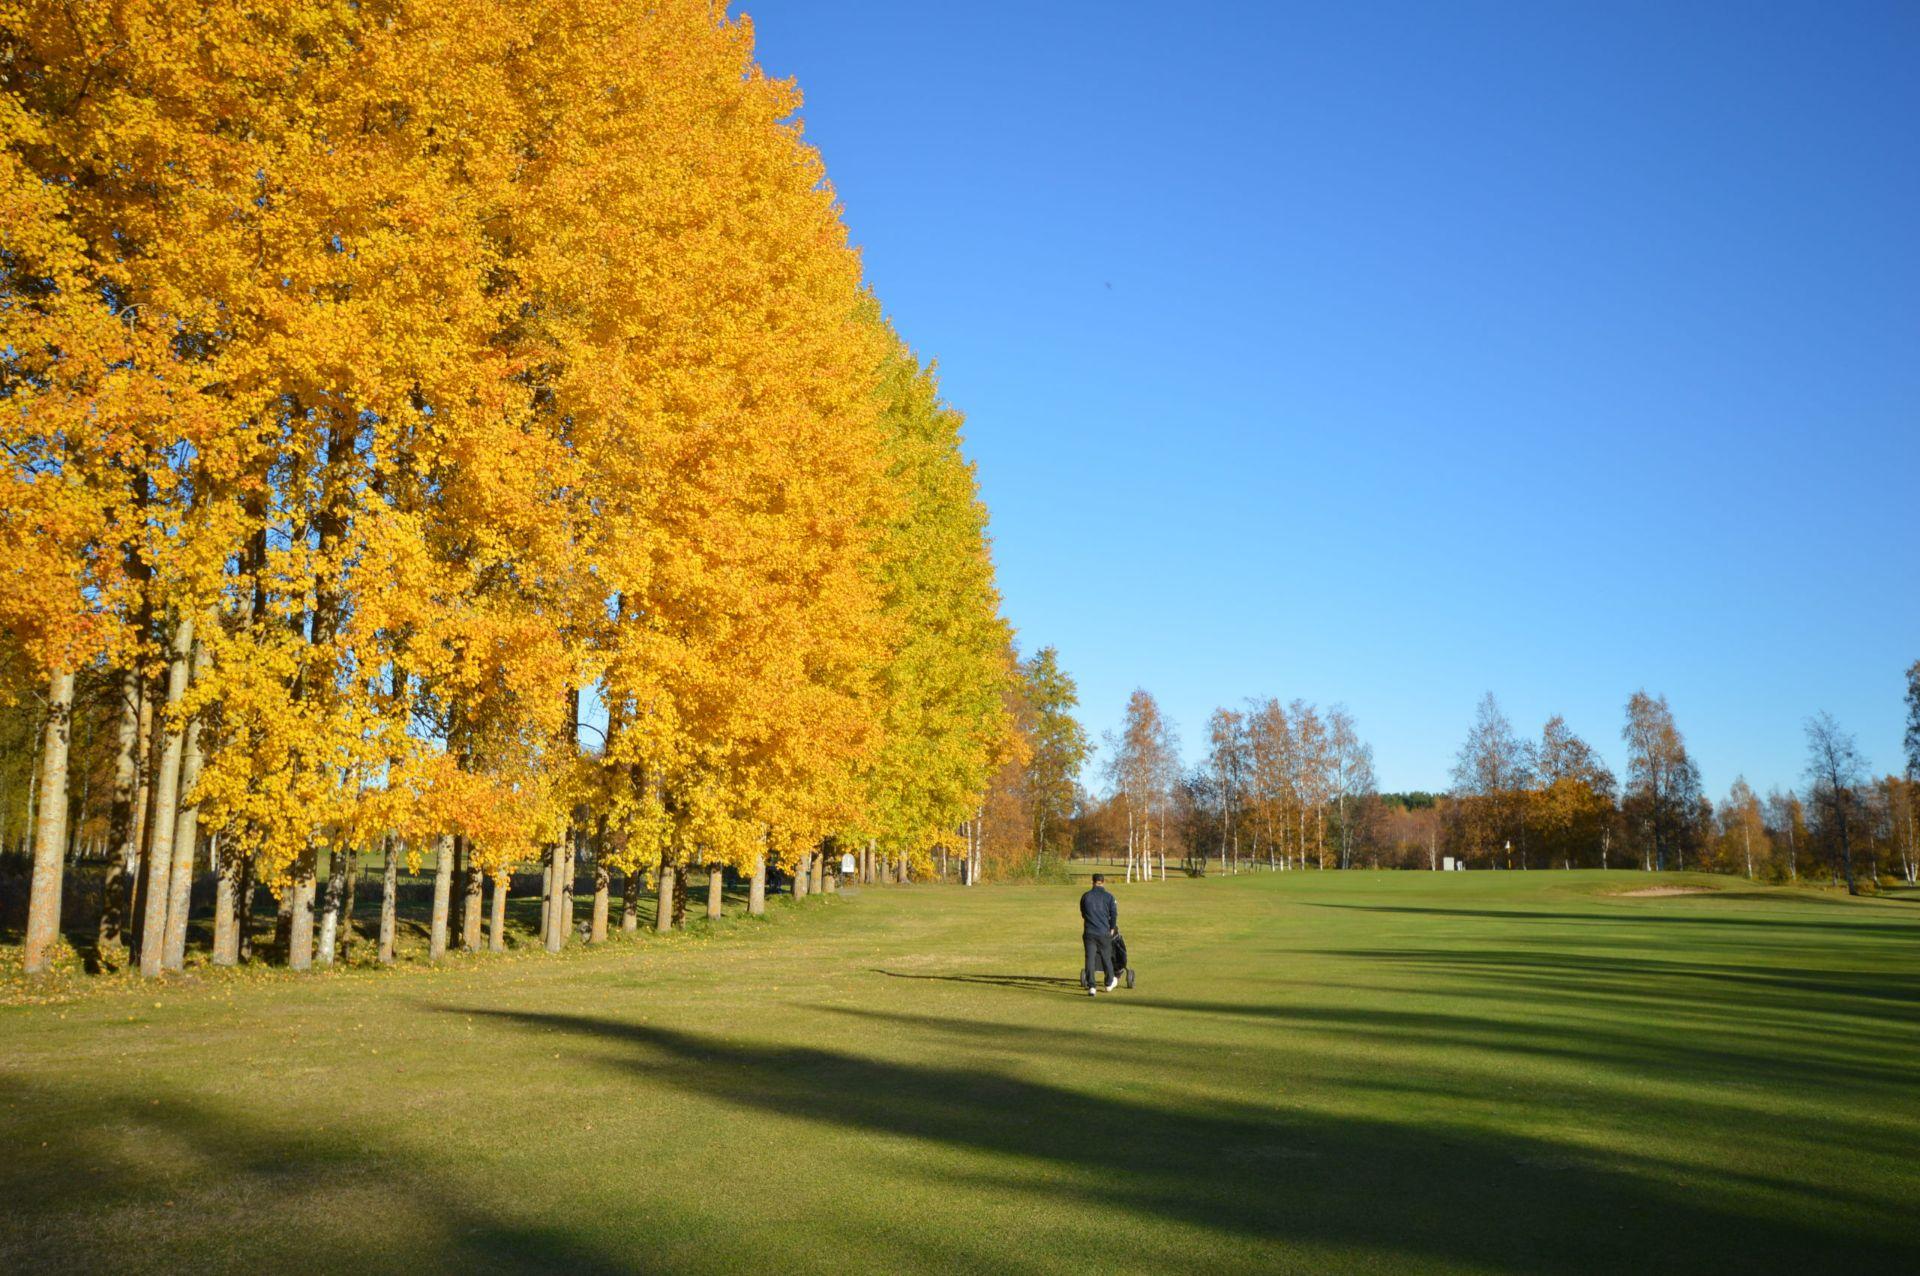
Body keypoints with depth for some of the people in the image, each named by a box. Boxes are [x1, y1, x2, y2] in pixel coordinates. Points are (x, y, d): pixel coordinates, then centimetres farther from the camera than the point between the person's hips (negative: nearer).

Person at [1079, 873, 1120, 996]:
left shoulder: (1085, 897, 4)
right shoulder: (1108, 896, -3)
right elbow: (1114, 914, -2)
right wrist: (1112, 929, 14)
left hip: (1089, 932, 1)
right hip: (1104, 933, 0)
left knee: (1090, 958, -2)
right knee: (1106, 957, 15)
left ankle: (1091, 987, -10)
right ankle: (1110, 983, 32)